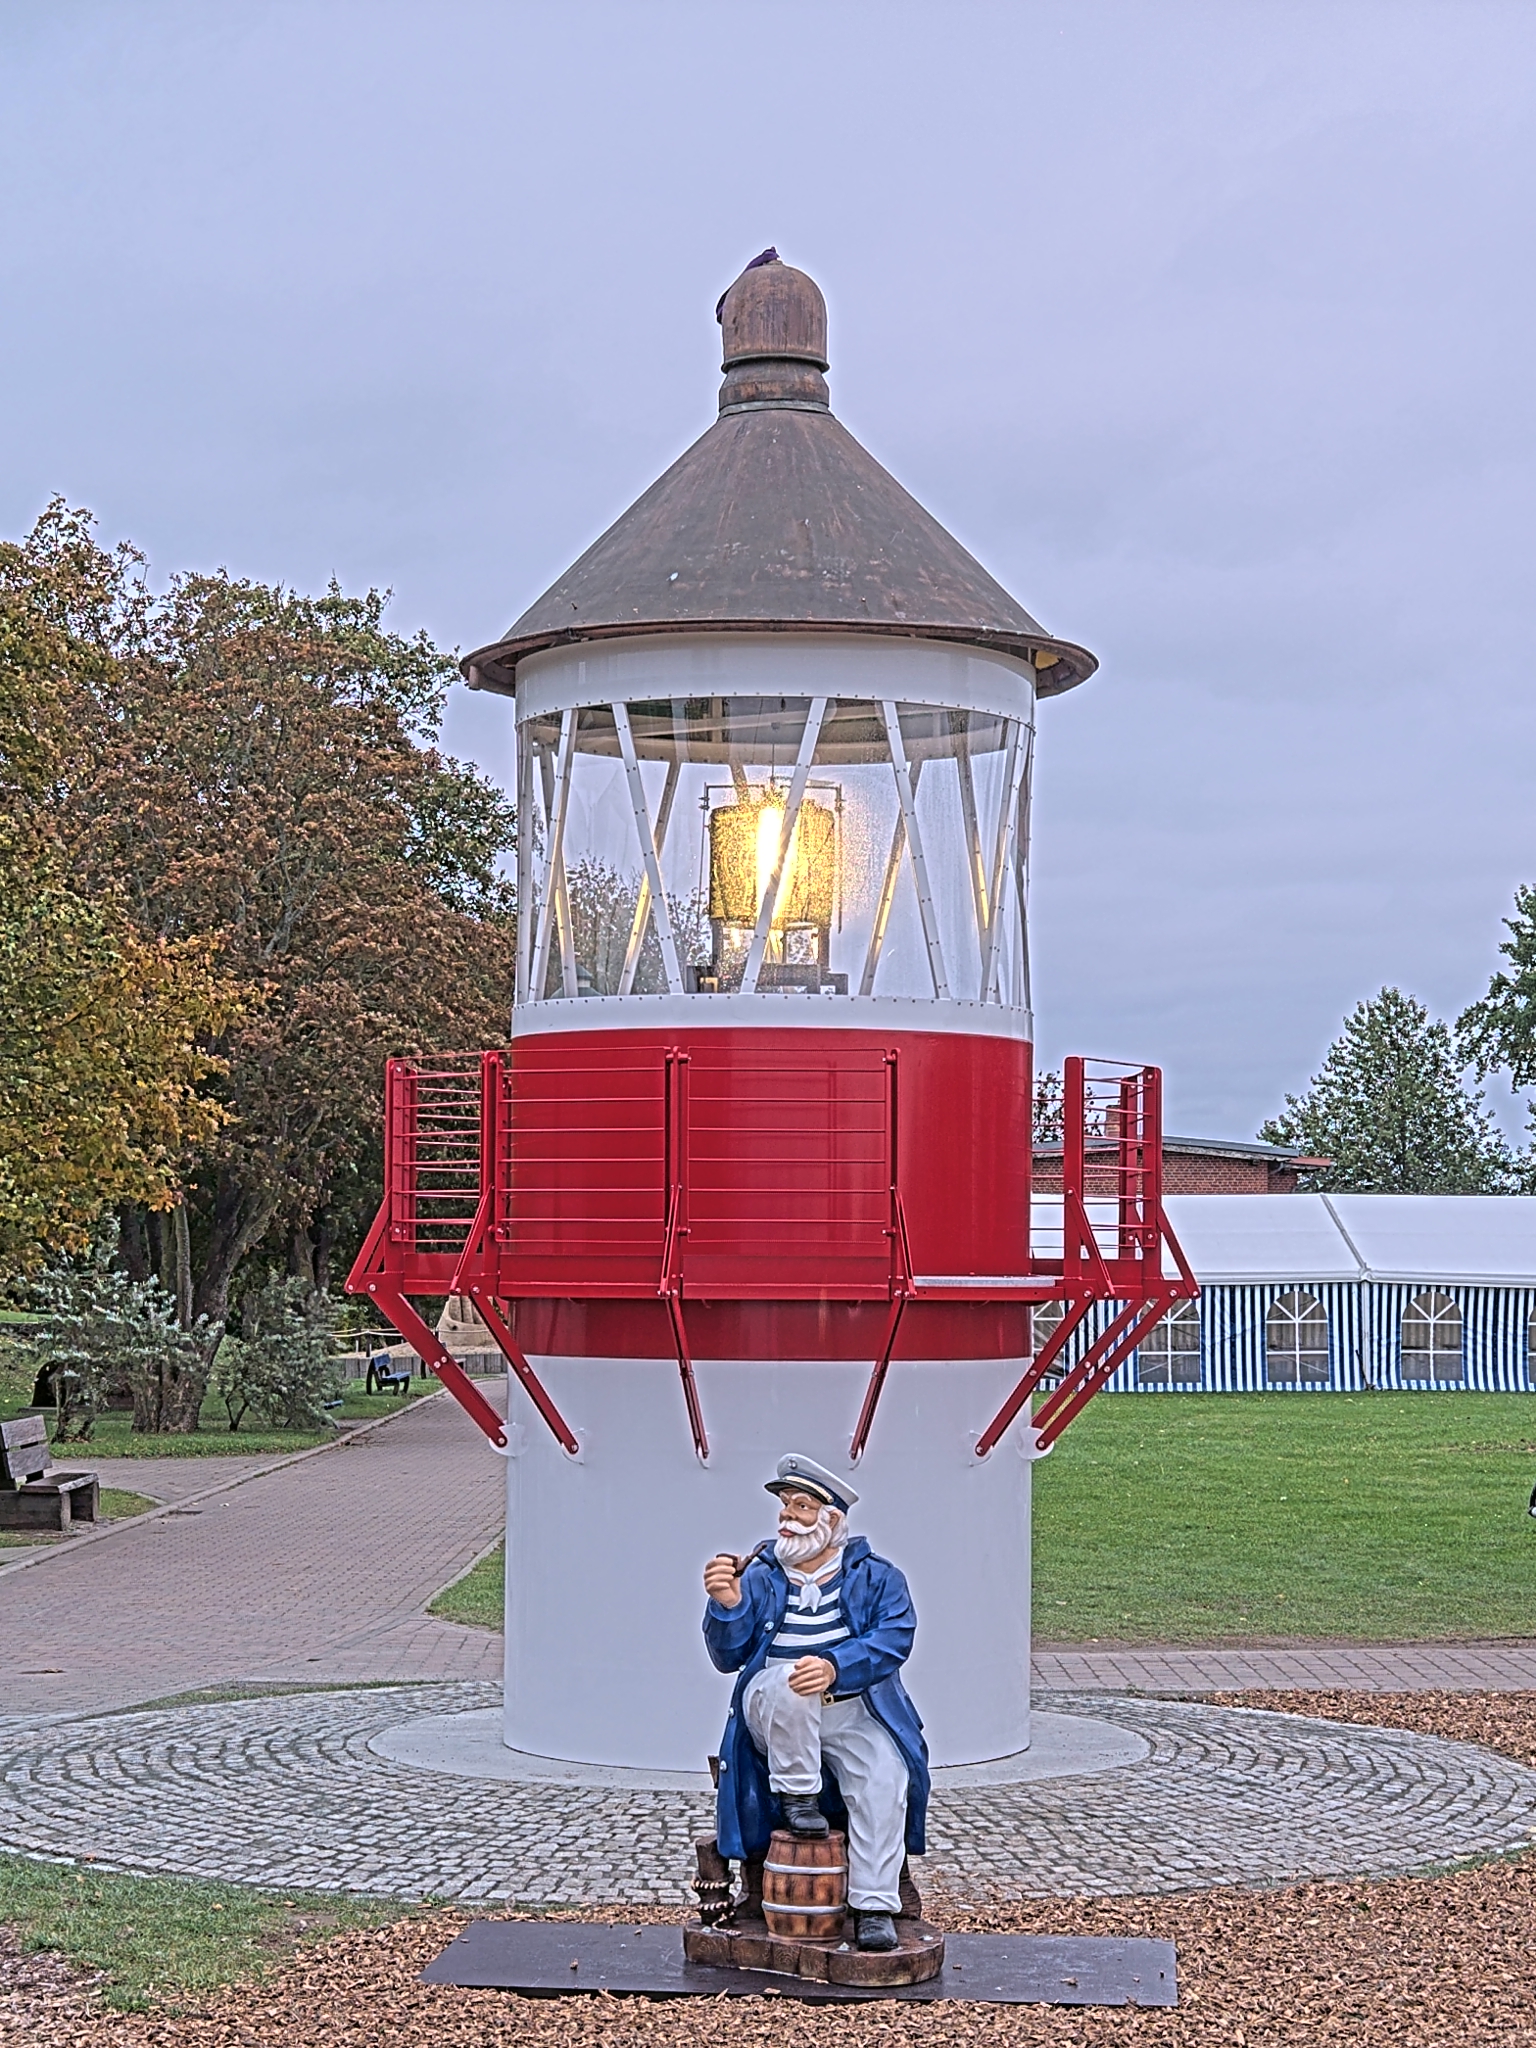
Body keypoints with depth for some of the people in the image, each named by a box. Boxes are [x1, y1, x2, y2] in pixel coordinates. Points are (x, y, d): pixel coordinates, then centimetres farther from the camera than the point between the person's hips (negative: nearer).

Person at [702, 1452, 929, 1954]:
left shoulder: (875, 1578, 9)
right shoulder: (759, 1578, 13)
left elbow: (893, 1640, -10)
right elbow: (728, 1656, 3)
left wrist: (835, 1667, -28)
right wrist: (727, 1606, -18)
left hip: (856, 1712, 0)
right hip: (775, 1715, 0)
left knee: (885, 1777, -28)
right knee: (787, 1681, -35)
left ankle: (874, 1908, -26)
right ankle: (797, 1796, -21)